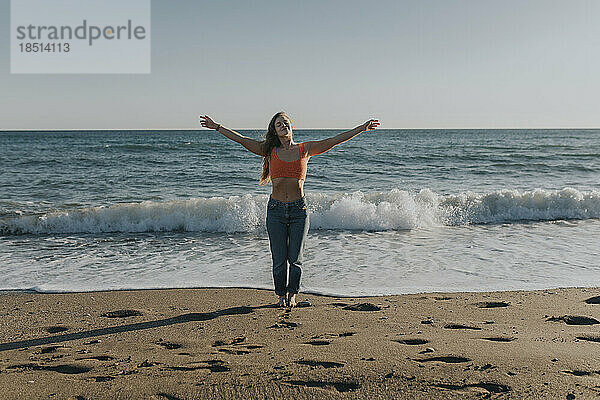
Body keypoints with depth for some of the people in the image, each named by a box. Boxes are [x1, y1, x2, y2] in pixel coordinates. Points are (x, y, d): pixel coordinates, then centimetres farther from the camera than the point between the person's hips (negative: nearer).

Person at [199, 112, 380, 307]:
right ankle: (281, 295, 23)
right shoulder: (270, 150, 5)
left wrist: (363, 128, -2)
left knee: (295, 258, 6)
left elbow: (336, 140, 1)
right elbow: (241, 139, 3)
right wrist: (217, 127, -1)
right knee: (279, 258, 5)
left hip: (298, 210, 0)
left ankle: (292, 295, 25)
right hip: (276, 209, 0)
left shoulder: (305, 150, 4)